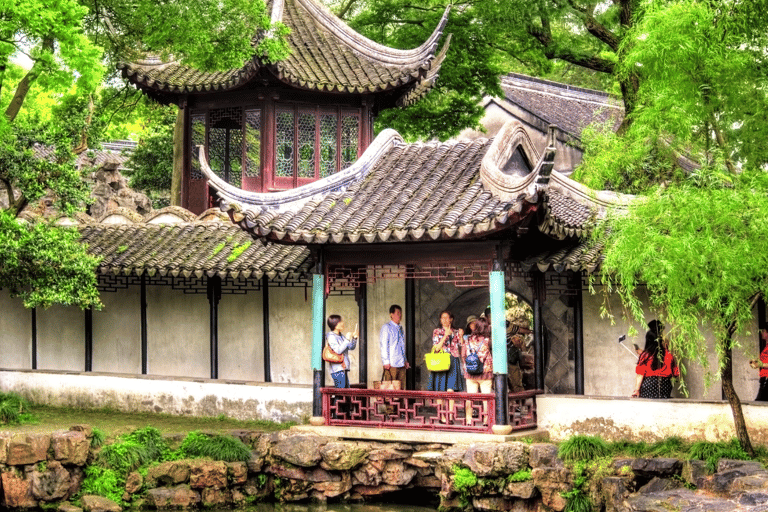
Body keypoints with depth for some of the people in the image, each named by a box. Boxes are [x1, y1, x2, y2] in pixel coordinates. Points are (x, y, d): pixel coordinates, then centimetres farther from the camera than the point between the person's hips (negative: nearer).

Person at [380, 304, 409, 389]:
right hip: (391, 364, -7)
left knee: (401, 387, 3)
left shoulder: (400, 328, 19)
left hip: (401, 363, 7)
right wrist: (386, 361, -14)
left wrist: (405, 360, 18)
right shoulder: (387, 327, -4)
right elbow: (383, 345, -8)